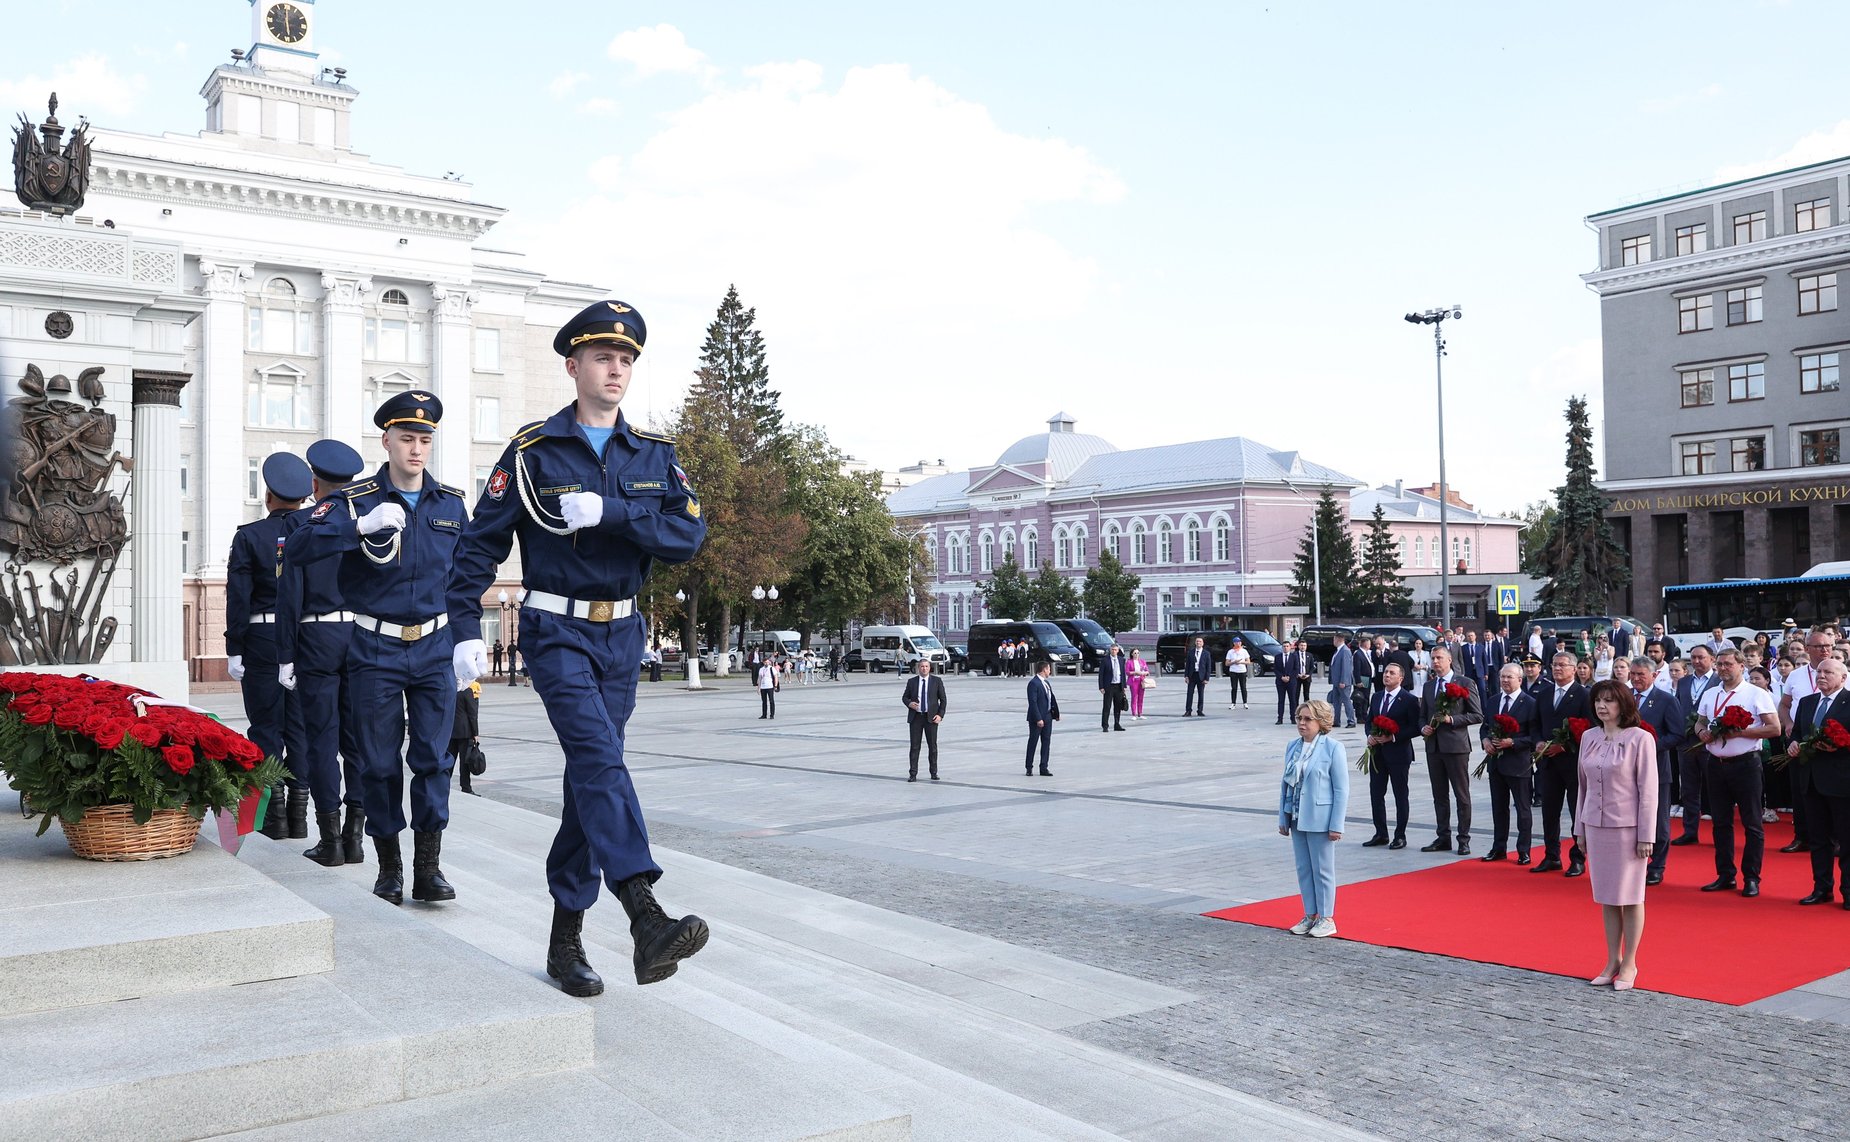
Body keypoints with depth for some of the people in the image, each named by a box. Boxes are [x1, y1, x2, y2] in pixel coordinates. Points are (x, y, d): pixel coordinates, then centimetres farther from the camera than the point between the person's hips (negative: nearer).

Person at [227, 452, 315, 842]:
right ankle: (299, 813, 10)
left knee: (266, 726, 5)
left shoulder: (249, 536, -5)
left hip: (262, 642, -2)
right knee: (301, 726, 8)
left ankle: (275, 813, 6)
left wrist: (234, 651, -3)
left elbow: (239, 597, -7)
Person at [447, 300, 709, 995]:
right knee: (600, 759, -22)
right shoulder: (532, 450, -2)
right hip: (556, 631, -4)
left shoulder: (654, 455, 7)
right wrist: (466, 629, -7)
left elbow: (689, 537, -5)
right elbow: (481, 543, -1)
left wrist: (610, 513, -17)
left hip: (622, 635, 4)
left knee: (592, 778, 7)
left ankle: (566, 937, 17)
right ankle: (647, 923, -32)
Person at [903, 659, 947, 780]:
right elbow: (904, 697, 14)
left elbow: (943, 699, 4)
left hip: (931, 718, -1)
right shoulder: (912, 682, 7)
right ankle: (913, 774, 3)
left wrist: (940, 715, -8)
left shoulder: (937, 681, 4)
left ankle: (934, 773, 14)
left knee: (933, 745, 3)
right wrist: (909, 703, -10)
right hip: (915, 717, 1)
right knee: (914, 746, 0)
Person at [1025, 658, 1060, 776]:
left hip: (1047, 717, 8)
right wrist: (1038, 719, -23)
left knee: (1046, 742, 9)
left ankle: (1044, 768, 14)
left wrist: (1056, 713, 10)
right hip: (1036, 718, -8)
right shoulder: (1033, 683, -15)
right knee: (1033, 742, 2)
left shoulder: (1047, 683, 12)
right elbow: (1032, 702, -20)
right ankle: (1029, 768, 11)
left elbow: (1052, 698, 17)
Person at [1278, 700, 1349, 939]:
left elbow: (1341, 789, -10)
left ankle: (1326, 919, 15)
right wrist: (1283, 818, 9)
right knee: (1303, 869, 12)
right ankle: (1310, 916, 23)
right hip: (1297, 818, 6)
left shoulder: (1333, 748, -10)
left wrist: (1336, 825, -13)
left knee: (1323, 870, 4)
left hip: (1320, 820, -6)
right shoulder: (1293, 747, 6)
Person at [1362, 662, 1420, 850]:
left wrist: (1393, 737, -19)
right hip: (1378, 752, 6)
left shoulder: (1409, 700, -9)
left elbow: (1415, 728, -12)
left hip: (1398, 753, -6)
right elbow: (1370, 720, 17)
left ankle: (1400, 836, 13)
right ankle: (1381, 834, 20)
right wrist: (1370, 735, -3)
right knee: (1376, 794, 9)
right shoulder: (1376, 697, 10)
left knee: (1400, 795, 4)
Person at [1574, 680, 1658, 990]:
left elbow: (1648, 789, -9)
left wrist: (1646, 836, -12)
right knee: (1606, 895, 10)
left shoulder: (1639, 738, -9)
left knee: (1630, 896, 4)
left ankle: (1629, 964, 15)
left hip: (1627, 826, -5)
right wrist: (1580, 829, 13)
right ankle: (1612, 960, 19)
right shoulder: (1589, 737, 6)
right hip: (1596, 825, 5)